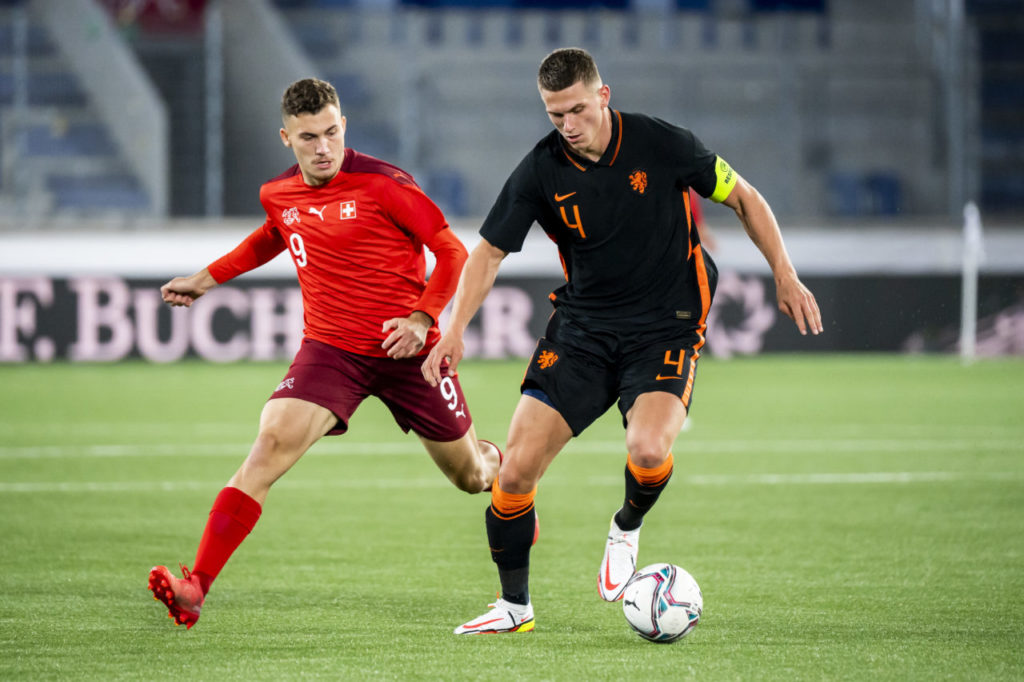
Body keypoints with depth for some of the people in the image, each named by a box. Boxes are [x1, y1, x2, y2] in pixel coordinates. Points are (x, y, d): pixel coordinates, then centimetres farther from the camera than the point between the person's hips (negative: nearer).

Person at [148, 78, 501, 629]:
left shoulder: (382, 184, -14)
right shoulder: (277, 195, 2)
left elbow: (452, 252, -7)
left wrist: (422, 318, -18)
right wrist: (207, 278, 23)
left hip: (405, 348, -2)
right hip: (330, 348, 2)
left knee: (469, 474, 13)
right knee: (271, 443, -23)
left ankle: (497, 465, 55)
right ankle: (196, 588, -30)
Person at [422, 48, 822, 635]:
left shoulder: (662, 145, -12)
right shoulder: (541, 172, -7)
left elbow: (745, 198, 1)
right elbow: (491, 251, 3)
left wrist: (785, 275, -5)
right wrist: (456, 330, -9)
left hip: (665, 327, -2)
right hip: (581, 327, 2)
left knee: (649, 449, -30)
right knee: (518, 466, -9)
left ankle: (627, 528, 6)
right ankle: (515, 606, 12)